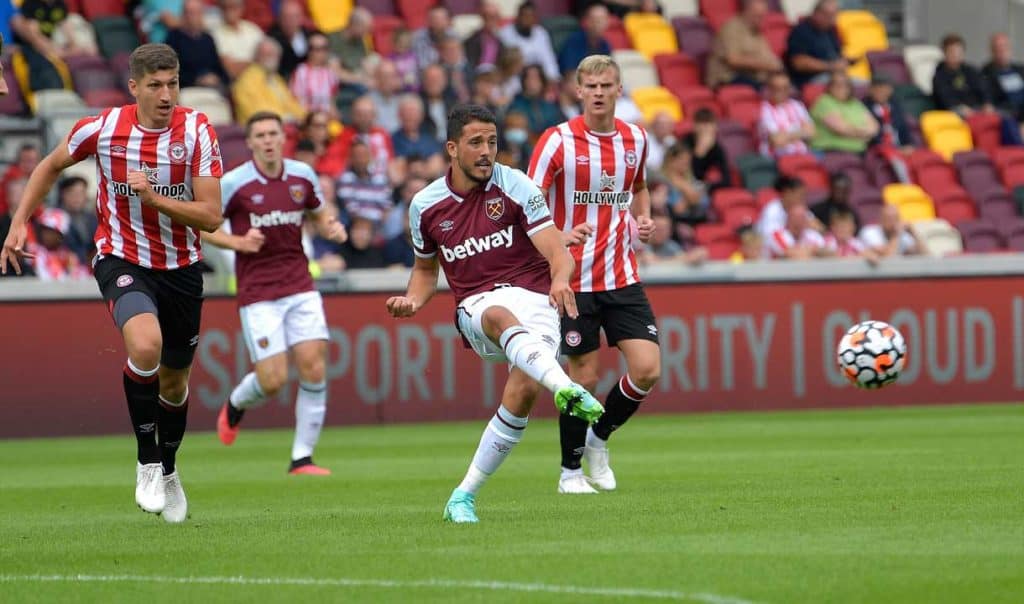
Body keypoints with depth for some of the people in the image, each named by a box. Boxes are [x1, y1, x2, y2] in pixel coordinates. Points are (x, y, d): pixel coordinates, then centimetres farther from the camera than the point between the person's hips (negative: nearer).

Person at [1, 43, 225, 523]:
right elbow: (51, 165, 10)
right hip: (122, 261, -2)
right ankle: (148, 462, -14)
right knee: (145, 345, -31)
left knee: (174, 380, 15)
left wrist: (154, 197, -27)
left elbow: (211, 217, -16)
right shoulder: (102, 129, -11)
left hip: (181, 267, 2)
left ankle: (168, 471, 42)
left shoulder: (197, 132, -13)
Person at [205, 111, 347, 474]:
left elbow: (319, 213, 20)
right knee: (273, 380, -9)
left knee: (313, 366, -9)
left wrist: (332, 229, -2)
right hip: (258, 293, -4)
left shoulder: (303, 176, 4)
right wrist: (238, 243, -17)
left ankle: (302, 458, 2)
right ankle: (236, 405, 29)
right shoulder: (234, 183, -9)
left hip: (299, 287, 4)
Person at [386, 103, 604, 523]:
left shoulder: (516, 188, -2)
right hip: (476, 305, 1)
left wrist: (560, 279, -31)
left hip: (533, 297, 0)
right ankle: (566, 388, -67)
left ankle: (465, 495, -8)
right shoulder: (425, 206, 8)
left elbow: (558, 254, -7)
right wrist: (412, 301, 3)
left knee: (524, 391, -25)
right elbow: (426, 268, 25)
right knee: (503, 317, -39)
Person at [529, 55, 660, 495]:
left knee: (647, 369, -7)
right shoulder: (557, 141, -9)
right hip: (574, 277, -4)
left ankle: (599, 438, 19)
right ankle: (570, 470, 17)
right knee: (585, 375, -1)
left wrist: (643, 219, 3)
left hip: (622, 276, 4)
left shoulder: (635, 139, 5)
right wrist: (559, 236, -28)